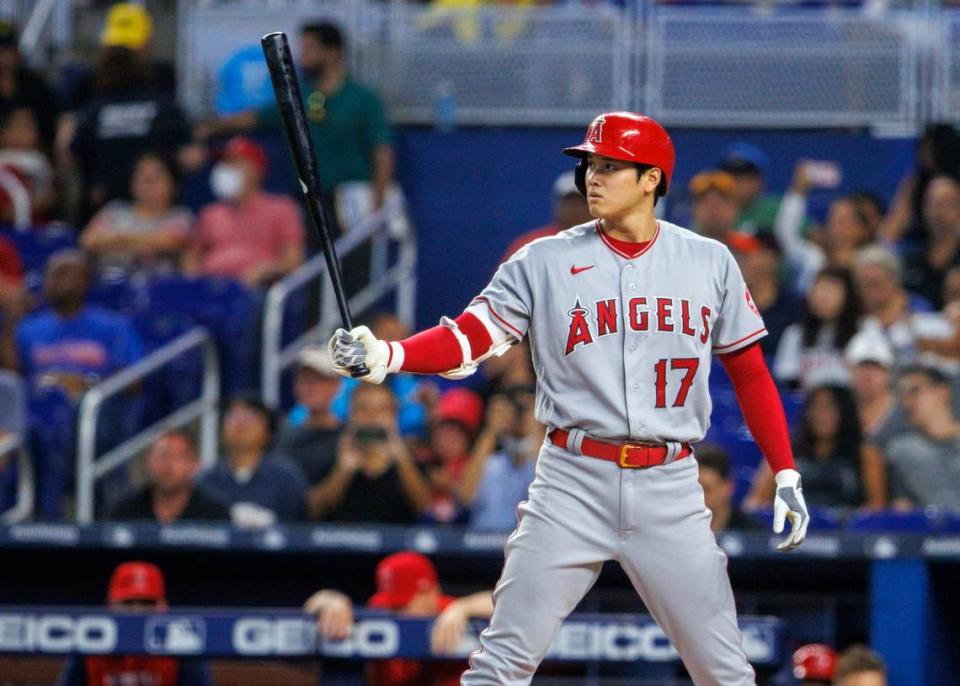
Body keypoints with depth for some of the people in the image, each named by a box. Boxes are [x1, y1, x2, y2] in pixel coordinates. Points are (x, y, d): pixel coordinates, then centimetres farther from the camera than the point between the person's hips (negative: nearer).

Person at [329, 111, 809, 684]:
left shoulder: (710, 263, 5)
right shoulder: (545, 262, 2)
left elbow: (749, 371, 11)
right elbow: (469, 338, -8)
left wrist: (786, 474, 5)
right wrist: (385, 355, -25)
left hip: (669, 489, 1)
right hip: (572, 485, -1)